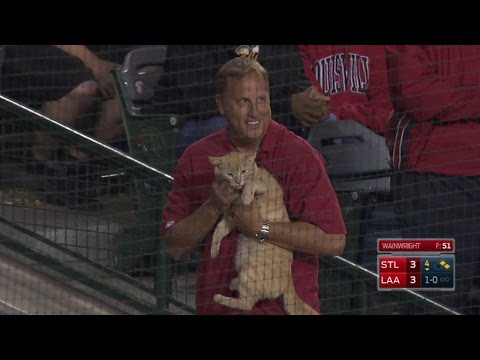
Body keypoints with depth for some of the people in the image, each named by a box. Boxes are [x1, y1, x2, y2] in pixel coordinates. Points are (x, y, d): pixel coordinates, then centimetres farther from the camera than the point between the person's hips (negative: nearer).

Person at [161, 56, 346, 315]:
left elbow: (334, 241, -15)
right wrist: (213, 208, -13)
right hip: (218, 306, 3)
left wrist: (261, 229, -18)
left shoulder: (299, 155, -8)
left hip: (287, 305, -2)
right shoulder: (196, 159, 3)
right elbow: (175, 247, 2)